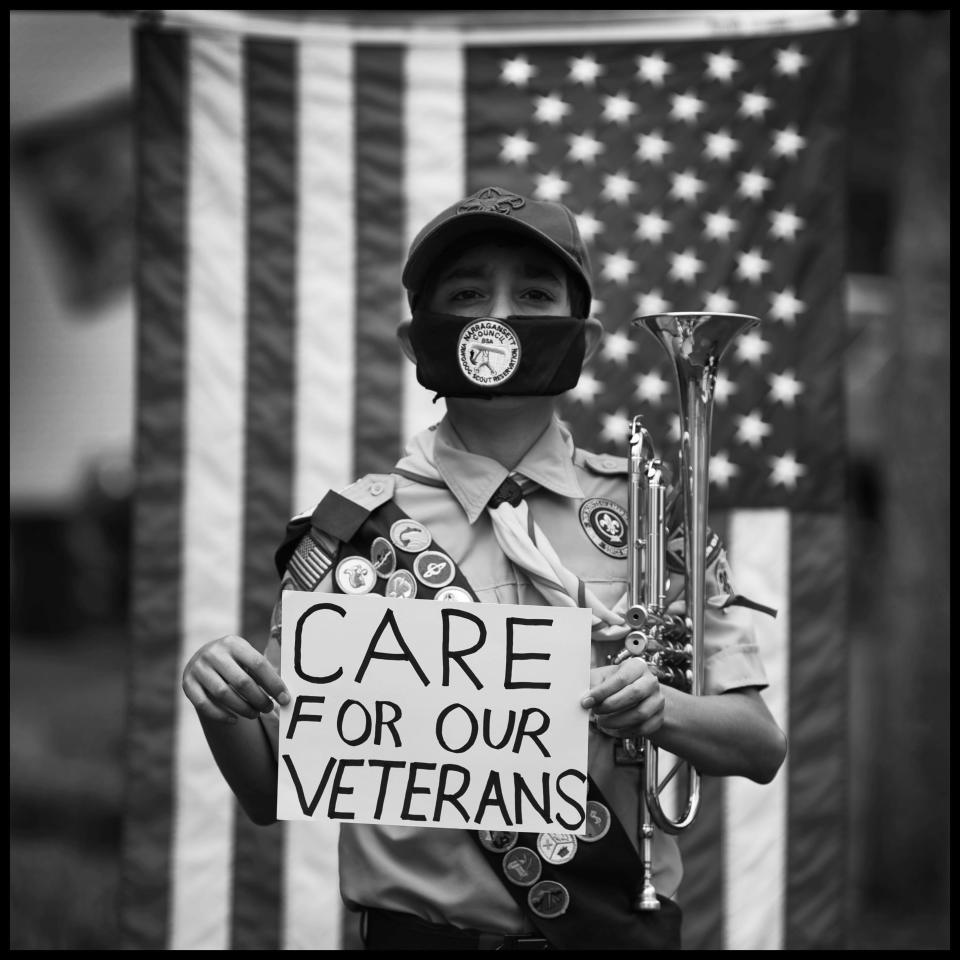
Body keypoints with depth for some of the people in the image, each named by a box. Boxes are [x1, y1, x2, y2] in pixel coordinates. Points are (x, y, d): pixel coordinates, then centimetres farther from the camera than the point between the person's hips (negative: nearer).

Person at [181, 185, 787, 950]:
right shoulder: (351, 531, -4)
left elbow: (761, 746, 0)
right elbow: (272, 794, -1)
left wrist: (658, 709, -19)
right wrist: (223, 710, -21)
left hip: (619, 925, 1)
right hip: (424, 928, -1)